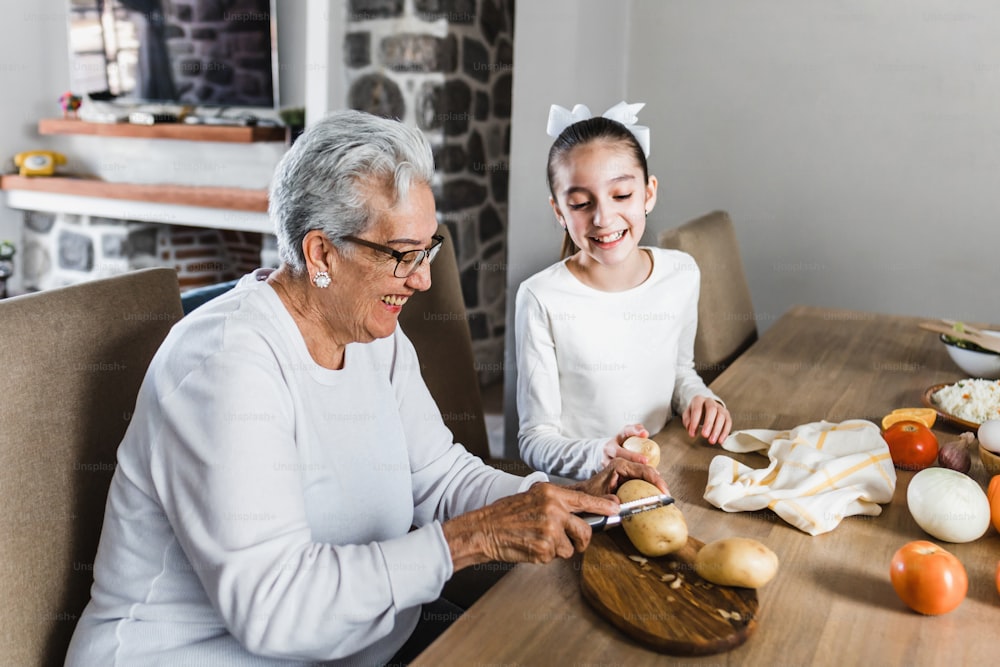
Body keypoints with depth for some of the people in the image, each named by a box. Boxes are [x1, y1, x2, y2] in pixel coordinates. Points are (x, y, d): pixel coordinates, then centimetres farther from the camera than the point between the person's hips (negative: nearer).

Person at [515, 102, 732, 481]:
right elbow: (535, 439, -10)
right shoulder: (541, 299, -14)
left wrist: (698, 398, -1)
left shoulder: (682, 274, 0)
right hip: (578, 490, -4)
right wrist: (599, 456, -27)